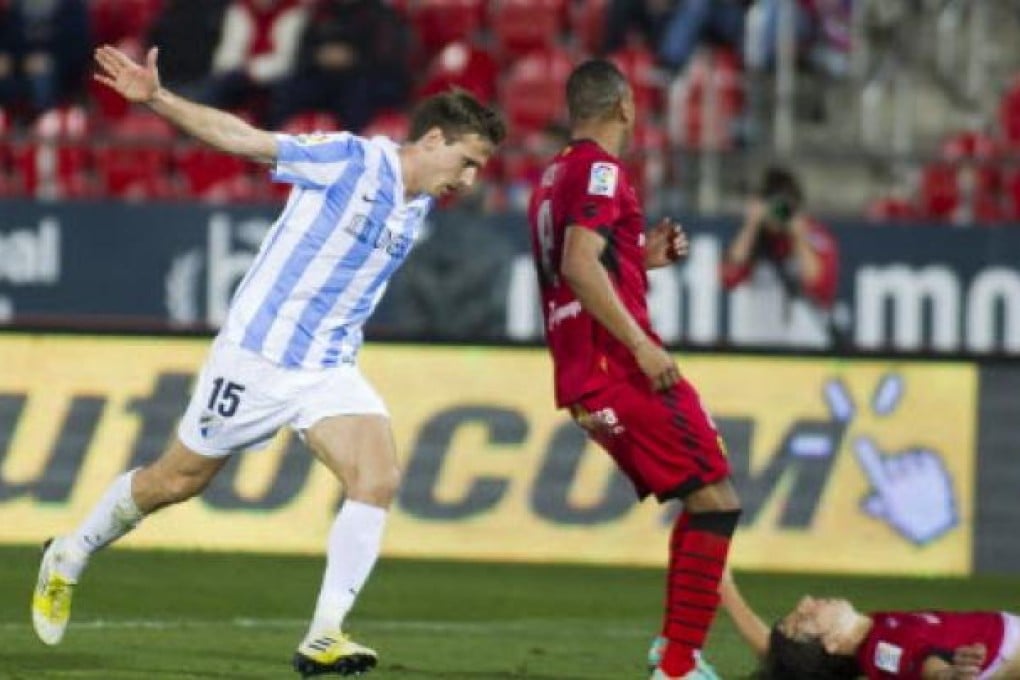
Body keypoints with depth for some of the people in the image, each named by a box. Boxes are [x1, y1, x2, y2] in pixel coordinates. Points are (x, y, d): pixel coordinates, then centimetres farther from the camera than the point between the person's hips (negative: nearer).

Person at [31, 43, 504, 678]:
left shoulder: (419, 209, 7)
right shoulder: (349, 159, -14)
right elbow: (243, 137, -13)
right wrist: (155, 97, -20)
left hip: (330, 370, 5)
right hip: (256, 355, -5)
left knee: (379, 480, -19)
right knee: (175, 482, 9)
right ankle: (68, 558, 35)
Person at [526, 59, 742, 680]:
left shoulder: (552, 179, 19)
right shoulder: (601, 171, -9)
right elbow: (579, 265, -22)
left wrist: (642, 258, 19)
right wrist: (642, 346, -24)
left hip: (584, 382, 10)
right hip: (621, 368, -10)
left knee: (699, 500, 18)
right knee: (716, 501, -9)